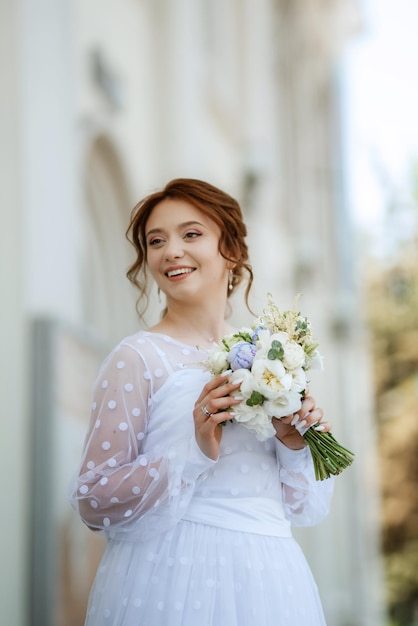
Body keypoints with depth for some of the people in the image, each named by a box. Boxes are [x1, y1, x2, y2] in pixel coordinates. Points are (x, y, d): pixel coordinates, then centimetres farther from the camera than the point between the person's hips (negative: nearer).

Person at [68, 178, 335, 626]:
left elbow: (303, 509, 11)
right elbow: (92, 500, -10)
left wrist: (295, 448, -7)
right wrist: (195, 454, -19)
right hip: (174, 583, -4)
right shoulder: (137, 358, -8)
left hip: (268, 580, 5)